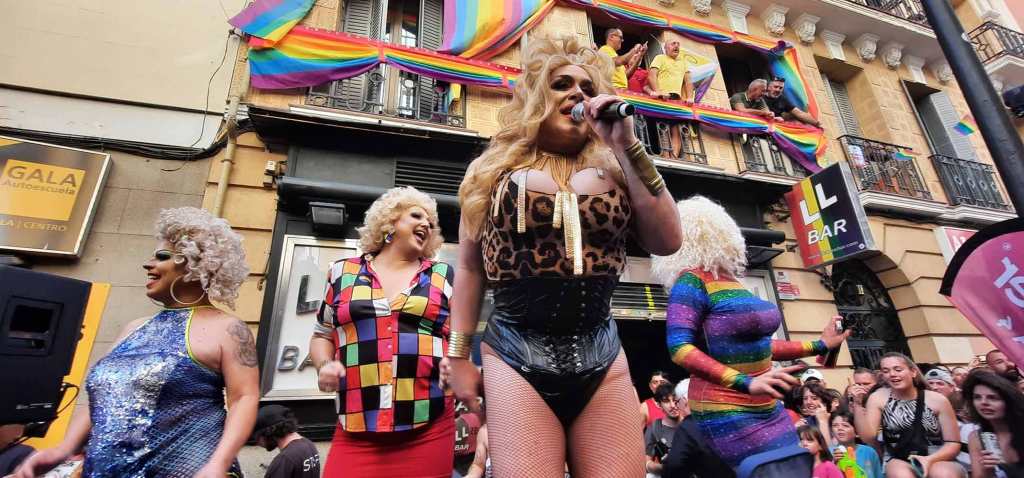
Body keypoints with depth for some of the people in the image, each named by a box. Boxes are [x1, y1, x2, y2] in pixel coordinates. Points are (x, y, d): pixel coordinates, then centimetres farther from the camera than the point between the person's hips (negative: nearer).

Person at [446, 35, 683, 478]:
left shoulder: (612, 171, 10)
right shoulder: (493, 170, 7)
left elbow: (666, 241, -1)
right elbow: (469, 266, 7)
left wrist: (626, 146, -2)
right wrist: (459, 356, 4)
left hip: (602, 359, 2)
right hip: (515, 357, -1)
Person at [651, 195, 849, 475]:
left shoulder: (731, 281, 9)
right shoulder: (692, 281, -17)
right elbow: (679, 348, -26)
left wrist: (819, 346, 19)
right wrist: (745, 382, -31)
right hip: (729, 414, -9)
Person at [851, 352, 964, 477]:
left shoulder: (938, 400, -2)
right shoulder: (878, 398, -3)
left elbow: (953, 443, 2)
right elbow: (868, 438, -11)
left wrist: (930, 459, -17)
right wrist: (857, 403, -20)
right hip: (898, 461, -1)